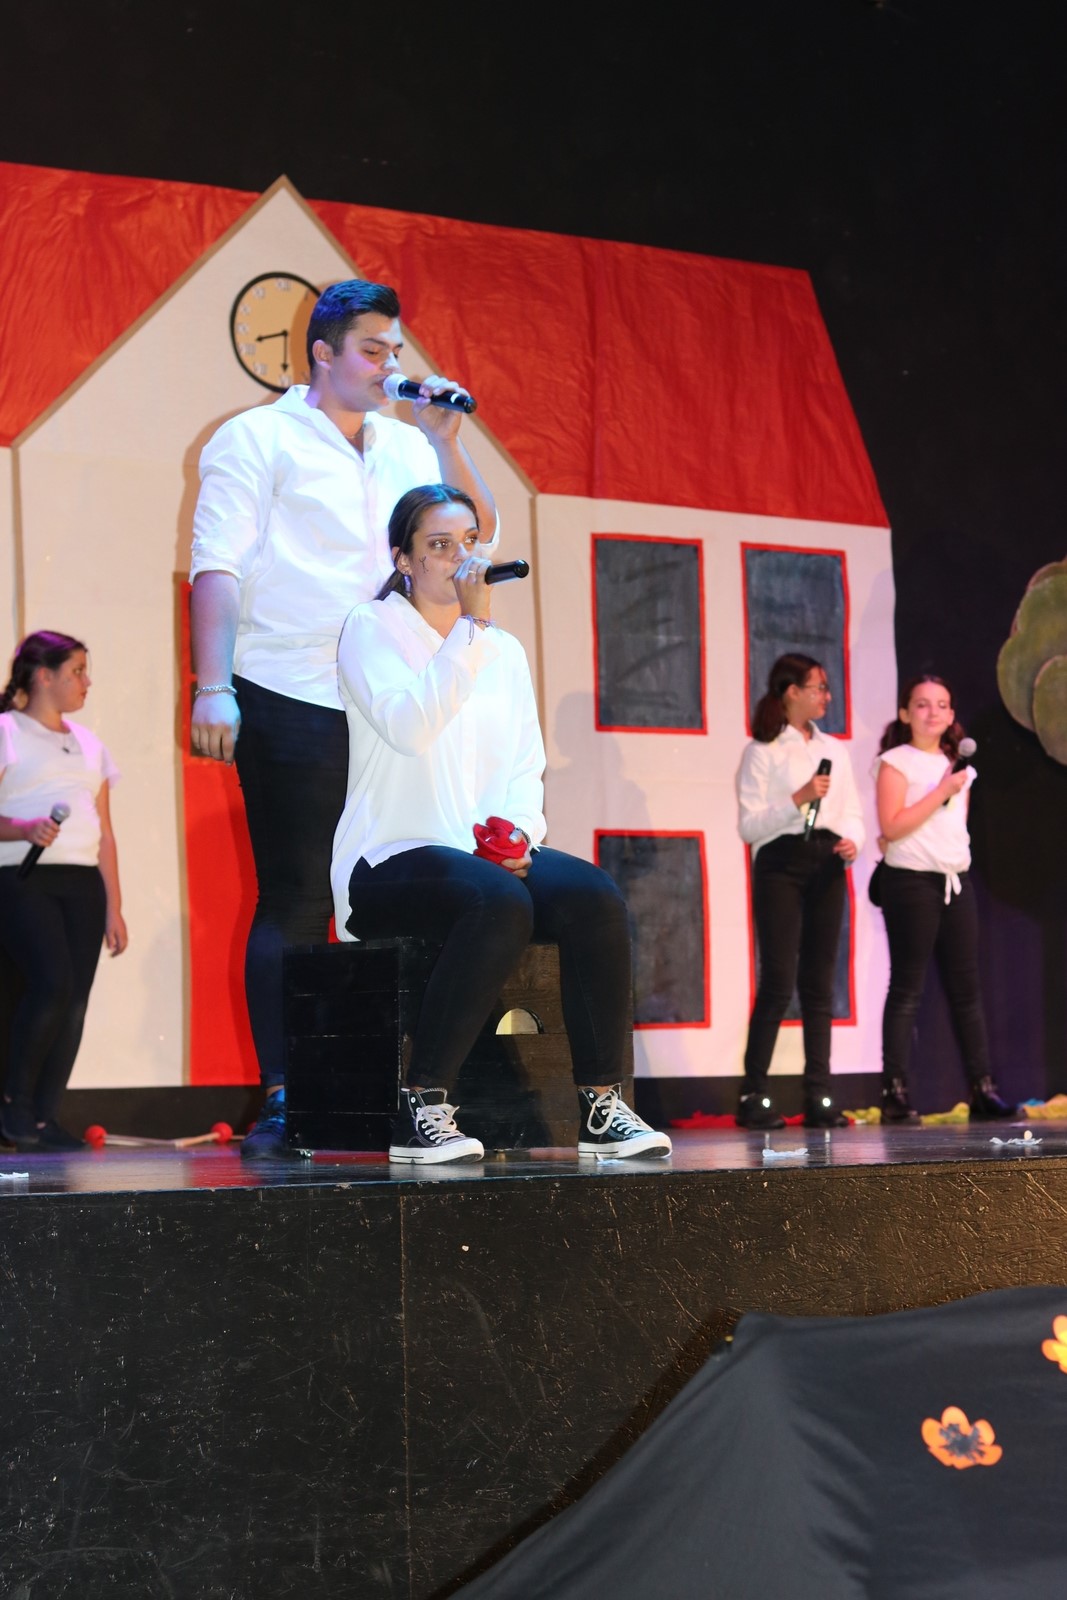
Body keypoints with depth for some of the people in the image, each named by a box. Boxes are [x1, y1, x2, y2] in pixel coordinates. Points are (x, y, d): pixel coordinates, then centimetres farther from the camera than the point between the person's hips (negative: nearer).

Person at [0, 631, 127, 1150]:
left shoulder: (88, 744, 21)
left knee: (75, 1002, -4)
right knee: (52, 983, -22)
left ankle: (43, 1120, 1)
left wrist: (114, 907, 15)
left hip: (82, 884, 6)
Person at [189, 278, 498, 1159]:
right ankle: (283, 1099, 1)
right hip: (291, 705, -5)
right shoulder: (258, 438, 4)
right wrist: (213, 688, -14)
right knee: (295, 902, -4)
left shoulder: (409, 447, 18)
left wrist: (446, 444, 0)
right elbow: (217, 567, -4)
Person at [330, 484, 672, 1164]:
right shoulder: (373, 629, 0)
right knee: (500, 902, -37)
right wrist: (472, 627, -19)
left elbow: (526, 766, 14)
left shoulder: (505, 650, 18)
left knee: (597, 897, -24)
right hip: (390, 863, -5)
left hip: (493, 855, 6)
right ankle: (422, 1110, -31)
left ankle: (603, 1107, -20)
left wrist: (520, 832, -7)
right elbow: (409, 726, -19)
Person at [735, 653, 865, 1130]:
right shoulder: (762, 751, 0)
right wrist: (799, 799, -17)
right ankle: (753, 1095, -5)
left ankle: (819, 1097, 4)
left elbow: (852, 812, 17)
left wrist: (852, 843, -4)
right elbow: (749, 825, -7)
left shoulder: (834, 750, 18)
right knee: (779, 982, -10)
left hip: (826, 866, 5)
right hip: (780, 863, -5)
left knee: (820, 984, 3)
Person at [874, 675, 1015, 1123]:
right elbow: (891, 825, -14)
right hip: (912, 881, -6)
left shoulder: (957, 766, 18)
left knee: (967, 988, 4)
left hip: (957, 881, 6)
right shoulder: (897, 762, -3)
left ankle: (982, 1089, 6)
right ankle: (895, 1094, -5)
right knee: (907, 988, -6)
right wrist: (943, 791, -13)